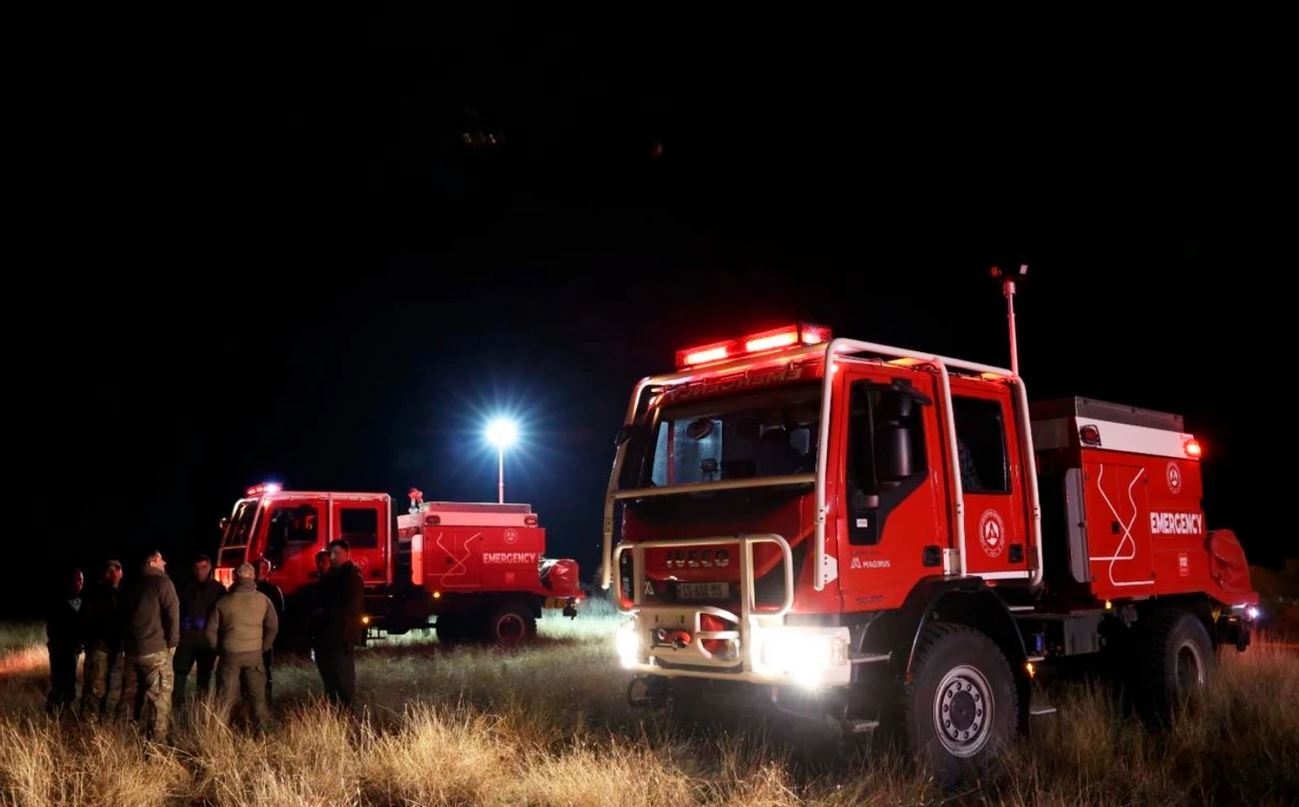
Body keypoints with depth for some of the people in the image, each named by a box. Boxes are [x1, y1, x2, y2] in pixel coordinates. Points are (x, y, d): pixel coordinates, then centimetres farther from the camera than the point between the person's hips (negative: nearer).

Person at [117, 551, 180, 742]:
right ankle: (156, 740, -8)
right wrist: (172, 643, -3)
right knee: (160, 696, -4)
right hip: (156, 649, -7)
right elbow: (172, 614, -12)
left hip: (130, 648, 7)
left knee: (129, 693, 15)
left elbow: (122, 615, 20)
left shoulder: (131, 585, 15)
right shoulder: (162, 582, -7)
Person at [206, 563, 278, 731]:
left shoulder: (223, 601, 0)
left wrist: (219, 649, 14)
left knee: (225, 697, 8)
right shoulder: (263, 599, -1)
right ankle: (263, 731, 10)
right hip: (254, 654, 0)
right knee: (258, 695, 8)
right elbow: (273, 627, 0)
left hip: (229, 654, 0)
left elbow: (211, 630, 2)